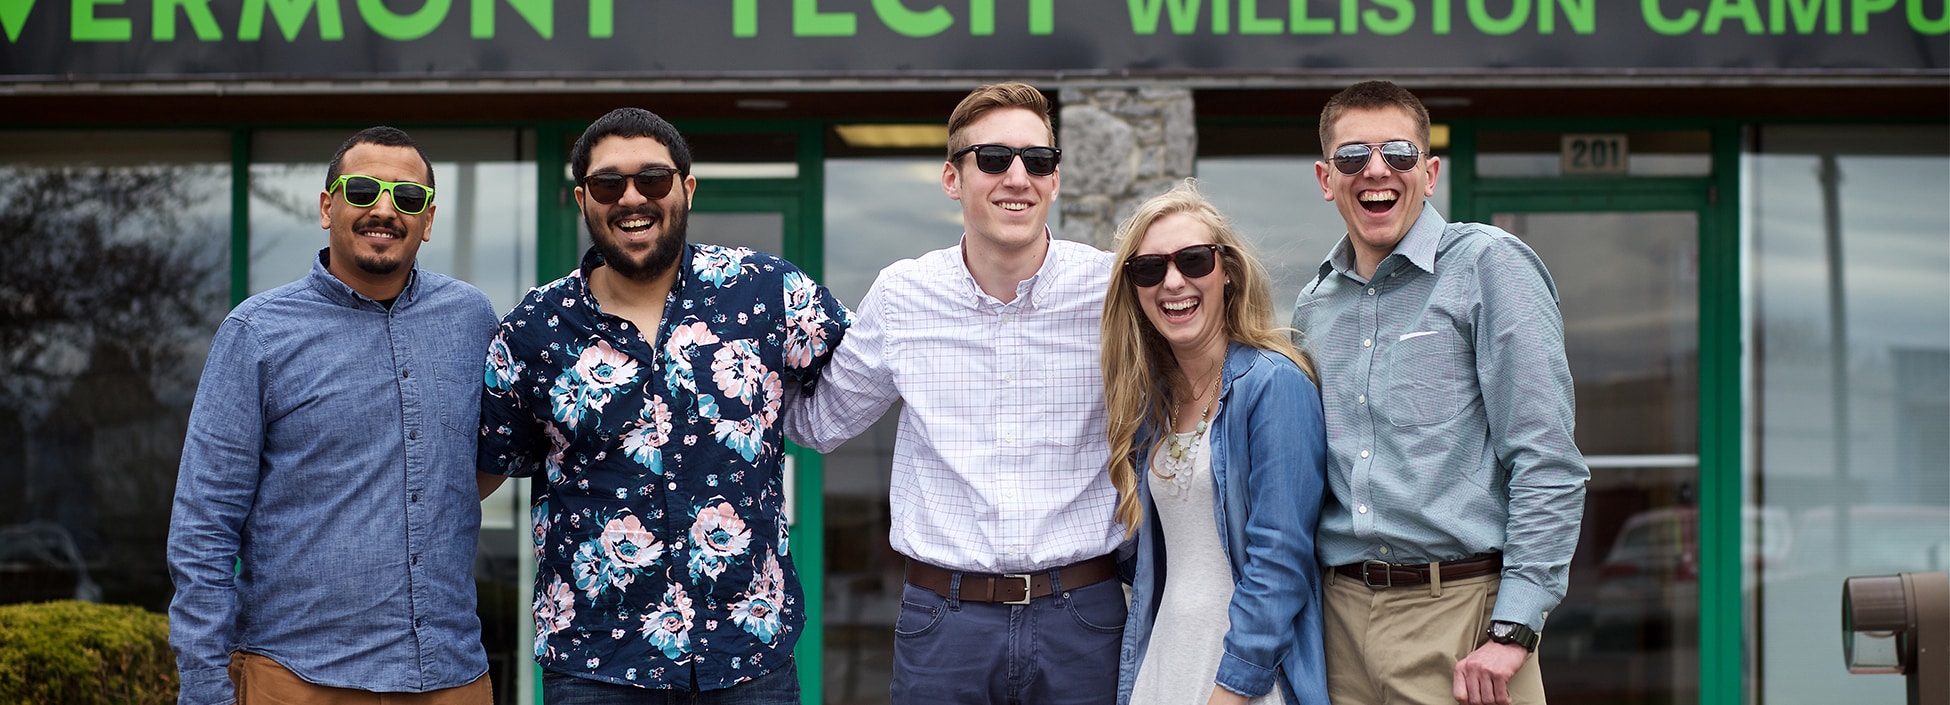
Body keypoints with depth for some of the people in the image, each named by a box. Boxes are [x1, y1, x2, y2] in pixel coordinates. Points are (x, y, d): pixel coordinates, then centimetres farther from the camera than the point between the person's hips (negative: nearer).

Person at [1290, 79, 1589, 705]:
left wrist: (1513, 630, -15)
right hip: (1341, 614, 5)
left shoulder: (1488, 265, -4)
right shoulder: (1314, 306, 14)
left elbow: (1547, 461, -10)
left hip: (1459, 609, -5)